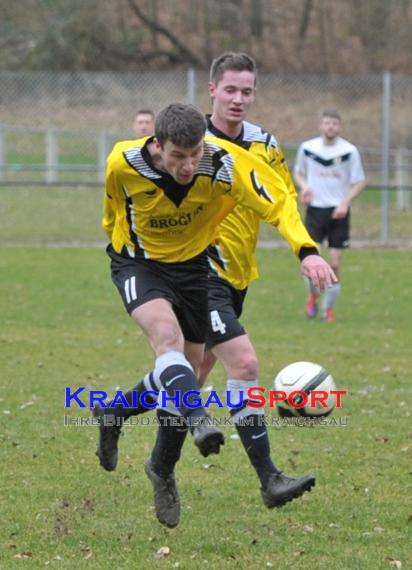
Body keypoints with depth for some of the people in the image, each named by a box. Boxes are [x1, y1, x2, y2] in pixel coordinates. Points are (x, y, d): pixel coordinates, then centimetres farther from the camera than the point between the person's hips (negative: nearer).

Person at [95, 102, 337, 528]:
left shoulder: (225, 163, -28)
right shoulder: (123, 164, -26)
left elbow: (278, 203, -23)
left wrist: (306, 251, -38)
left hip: (191, 264, 2)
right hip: (137, 263, -2)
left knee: (184, 371, 6)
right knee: (167, 331, -32)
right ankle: (199, 423, -49)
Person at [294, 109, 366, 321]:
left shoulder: (349, 150, -5)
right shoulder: (307, 147, 1)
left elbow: (359, 181, 1)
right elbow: (298, 171, 17)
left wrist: (345, 202, -13)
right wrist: (304, 186, -5)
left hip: (338, 212, -1)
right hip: (315, 209, 1)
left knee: (335, 264, 0)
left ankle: (329, 308, 16)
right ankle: (312, 295, 15)